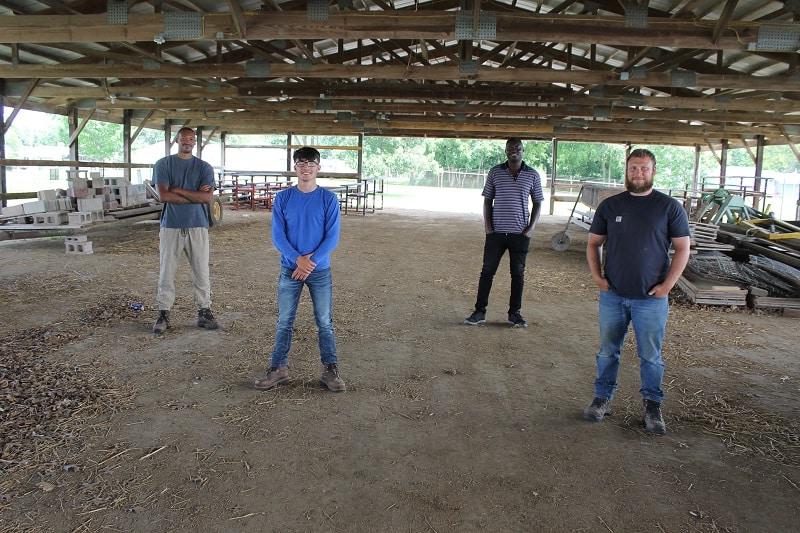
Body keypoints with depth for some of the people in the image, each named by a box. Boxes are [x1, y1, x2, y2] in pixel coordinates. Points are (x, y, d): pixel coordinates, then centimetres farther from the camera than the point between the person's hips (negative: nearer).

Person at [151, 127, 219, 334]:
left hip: (198, 226, 1)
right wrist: (195, 195, -9)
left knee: (202, 272, 4)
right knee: (166, 273, 3)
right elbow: (163, 195, -9)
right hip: (171, 226, -1)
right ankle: (163, 315, 12)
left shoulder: (204, 167, 7)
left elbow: (207, 197, -7)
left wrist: (178, 190, -9)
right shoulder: (163, 165, 4)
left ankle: (204, 313, 14)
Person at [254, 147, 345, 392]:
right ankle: (278, 368, 17)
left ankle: (330, 369, 14)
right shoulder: (283, 198, 0)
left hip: (320, 270, -1)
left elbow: (332, 237, -6)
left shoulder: (328, 199, -3)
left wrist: (311, 262, -15)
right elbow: (277, 236, -3)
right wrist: (298, 259, -16)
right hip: (290, 269, 1)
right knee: (284, 322, 7)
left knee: (325, 322, 4)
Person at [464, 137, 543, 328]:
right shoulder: (495, 172, 2)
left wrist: (531, 227, -3)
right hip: (496, 232, 0)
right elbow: (487, 200, 7)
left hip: (520, 233, 0)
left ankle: (515, 313, 18)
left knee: (518, 273, 7)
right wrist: (487, 223, -3)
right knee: (487, 271, 2)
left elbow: (537, 203, 7)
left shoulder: (533, 175, 2)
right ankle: (479, 312, 10)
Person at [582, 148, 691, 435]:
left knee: (651, 356, 7)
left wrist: (667, 285, -9)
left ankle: (652, 407, 22)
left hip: (651, 298, -2)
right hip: (612, 295, 2)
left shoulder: (669, 207, -2)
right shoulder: (610, 205, 4)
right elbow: (593, 243, 10)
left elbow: (683, 249, -1)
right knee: (607, 352, 12)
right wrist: (597, 276, -2)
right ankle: (602, 399, 26)